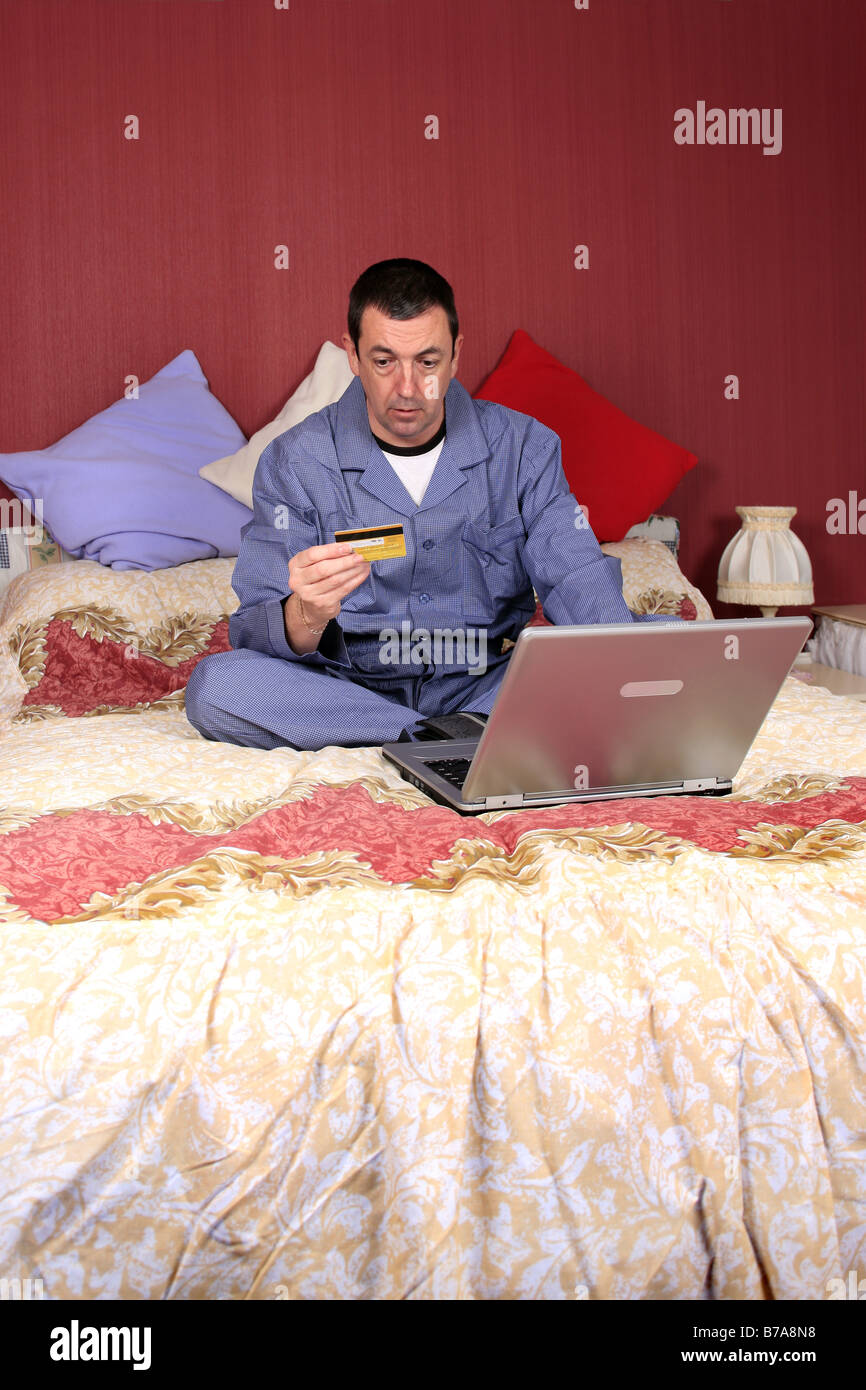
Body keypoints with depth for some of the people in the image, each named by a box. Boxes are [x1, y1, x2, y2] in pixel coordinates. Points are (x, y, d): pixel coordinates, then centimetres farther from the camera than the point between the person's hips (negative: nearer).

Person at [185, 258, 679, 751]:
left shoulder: (523, 447, 0)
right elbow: (254, 638, -11)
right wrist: (305, 617, -36)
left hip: (485, 685, 1)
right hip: (351, 689, 0)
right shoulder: (294, 462, -6)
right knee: (215, 686, -30)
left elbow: (580, 580, -9)